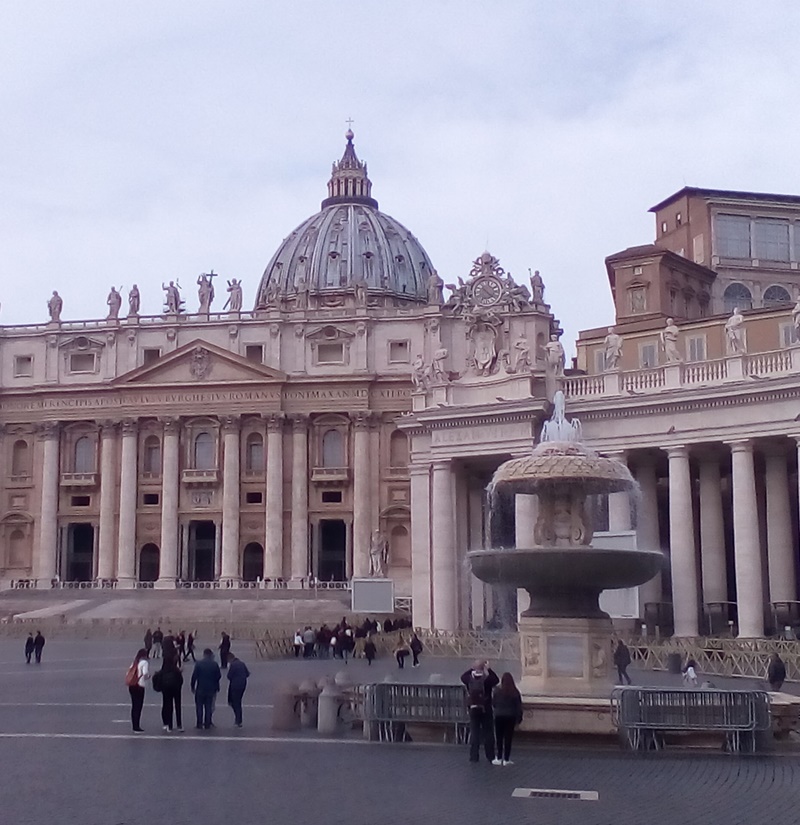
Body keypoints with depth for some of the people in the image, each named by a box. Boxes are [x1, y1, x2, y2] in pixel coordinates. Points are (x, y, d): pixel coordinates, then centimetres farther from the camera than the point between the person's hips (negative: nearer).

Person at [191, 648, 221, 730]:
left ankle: (199, 724, 9)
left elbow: (194, 676, -9)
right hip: (211, 689, 1)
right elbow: (218, 676, -2)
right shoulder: (215, 664, -6)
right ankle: (207, 724, 10)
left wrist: (193, 687, 3)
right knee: (208, 707, 9)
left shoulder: (198, 664, -10)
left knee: (199, 706, 9)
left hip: (200, 689, -1)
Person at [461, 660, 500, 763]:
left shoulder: (470, 679, -6)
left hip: (473, 709, 2)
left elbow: (463, 676, 15)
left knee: (474, 732, 7)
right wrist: (489, 669, 0)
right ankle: (490, 756, 7)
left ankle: (474, 756, 6)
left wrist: (472, 668, 12)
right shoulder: (487, 680, -15)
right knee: (488, 733, 5)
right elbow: (496, 680, 2)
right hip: (486, 710, -2)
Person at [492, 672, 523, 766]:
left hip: (499, 717, 0)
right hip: (511, 717, 0)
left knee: (499, 738, 9)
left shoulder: (497, 691, -9)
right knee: (508, 738, 5)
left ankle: (499, 758, 10)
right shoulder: (515, 692, -7)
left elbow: (493, 704, 1)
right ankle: (506, 759, 6)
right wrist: (519, 718, 5)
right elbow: (519, 706, -3)